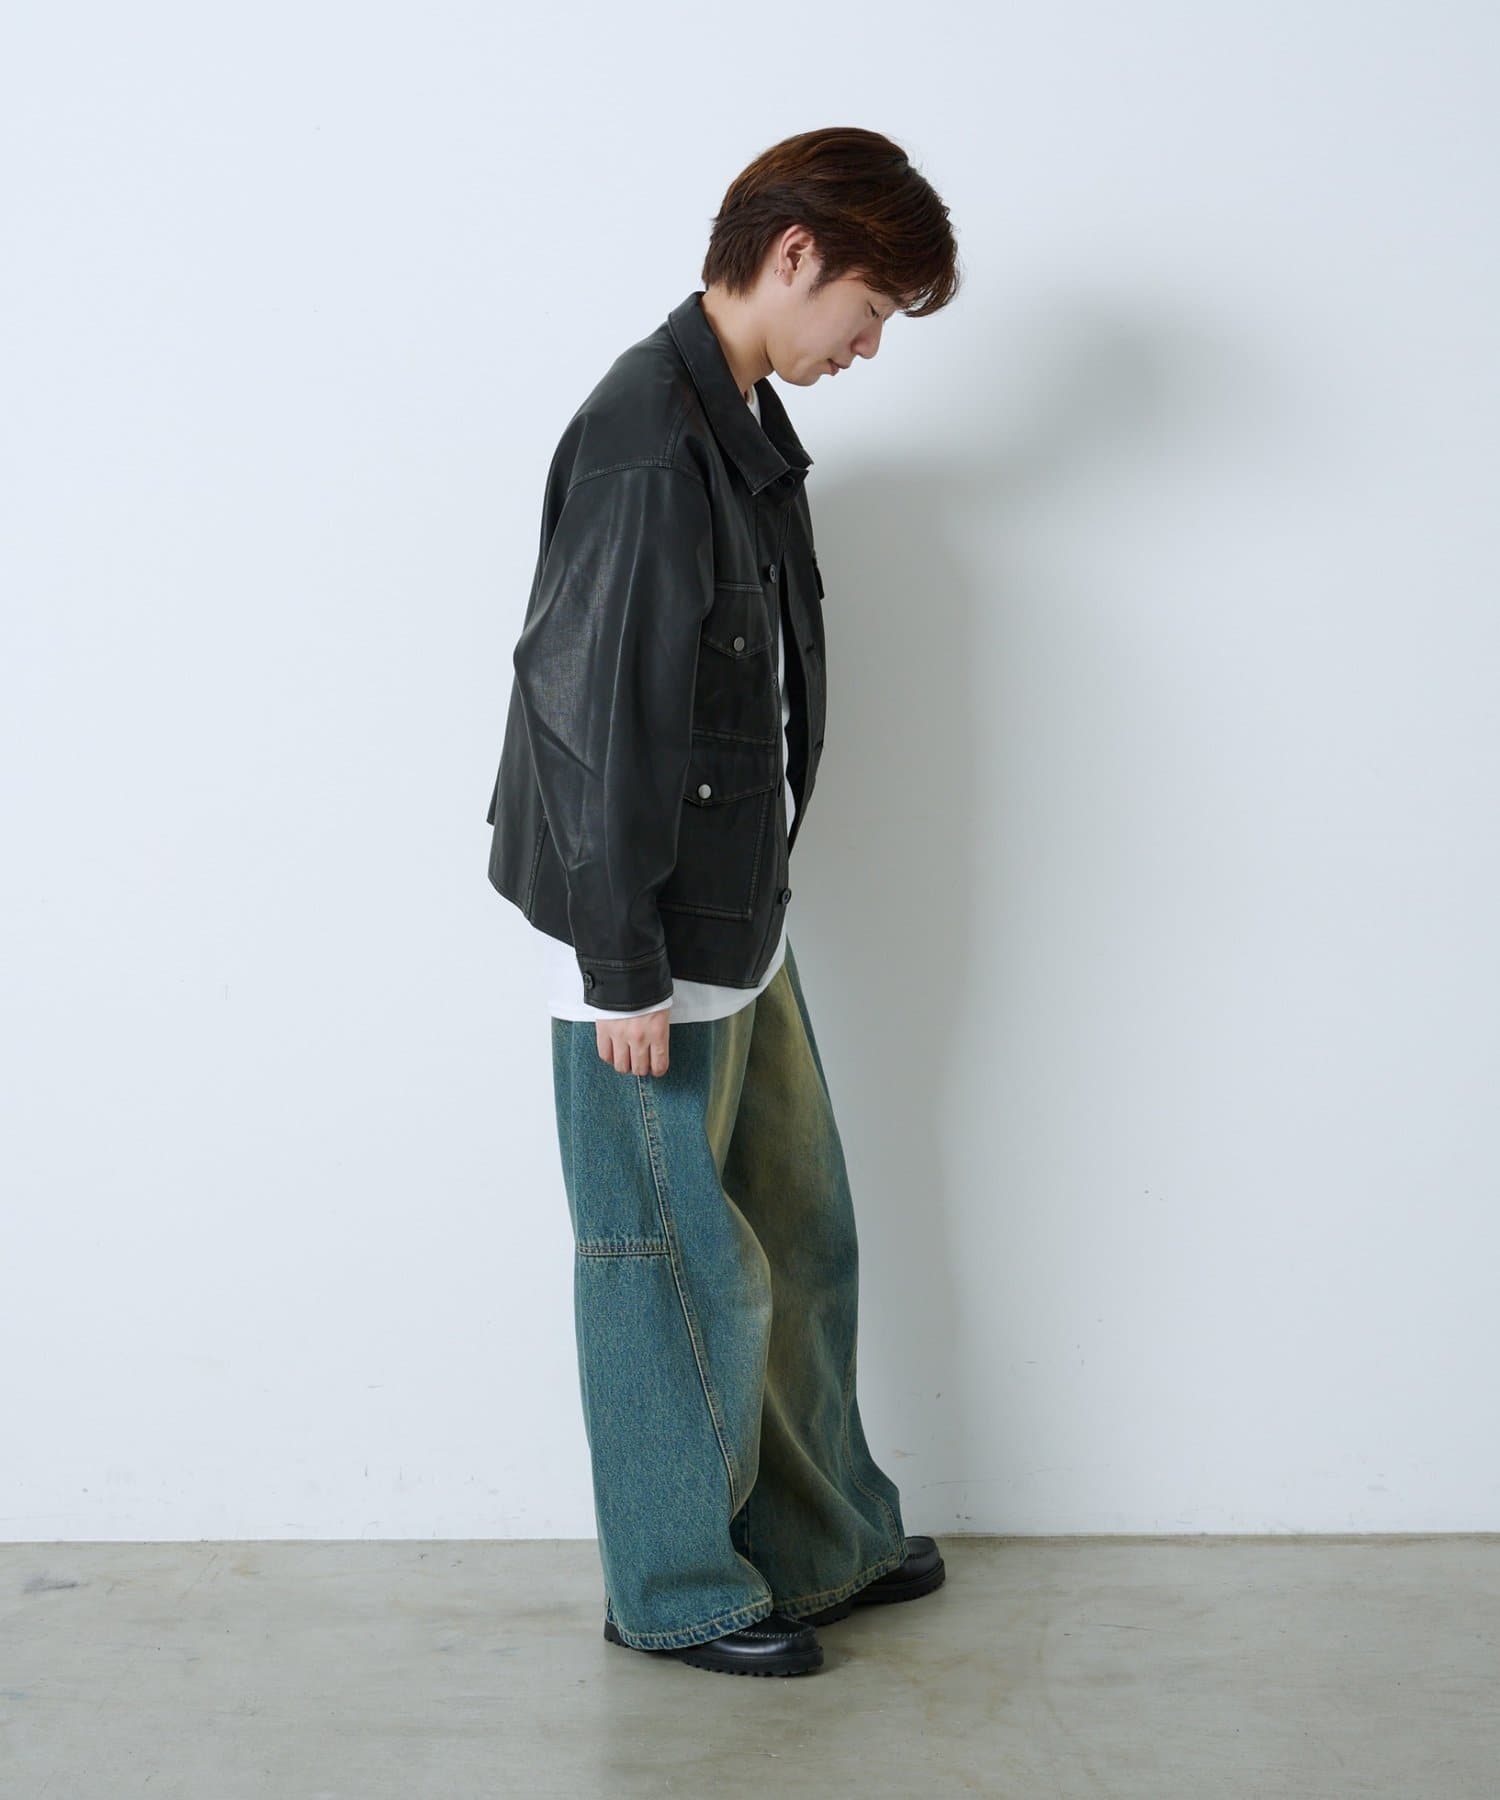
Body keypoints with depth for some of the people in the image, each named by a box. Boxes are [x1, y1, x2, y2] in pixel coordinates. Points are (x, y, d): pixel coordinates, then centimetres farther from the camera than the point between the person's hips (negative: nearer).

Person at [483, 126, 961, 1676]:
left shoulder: (746, 424, 11)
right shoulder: (646, 440, -21)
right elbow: (602, 719, -22)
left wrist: (746, 918, 19)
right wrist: (623, 969, -19)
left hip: (741, 925, 10)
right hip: (653, 950, -10)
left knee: (800, 1236, 18)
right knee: (680, 1268, 5)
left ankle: (823, 1543, 35)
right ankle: (675, 1591, 24)